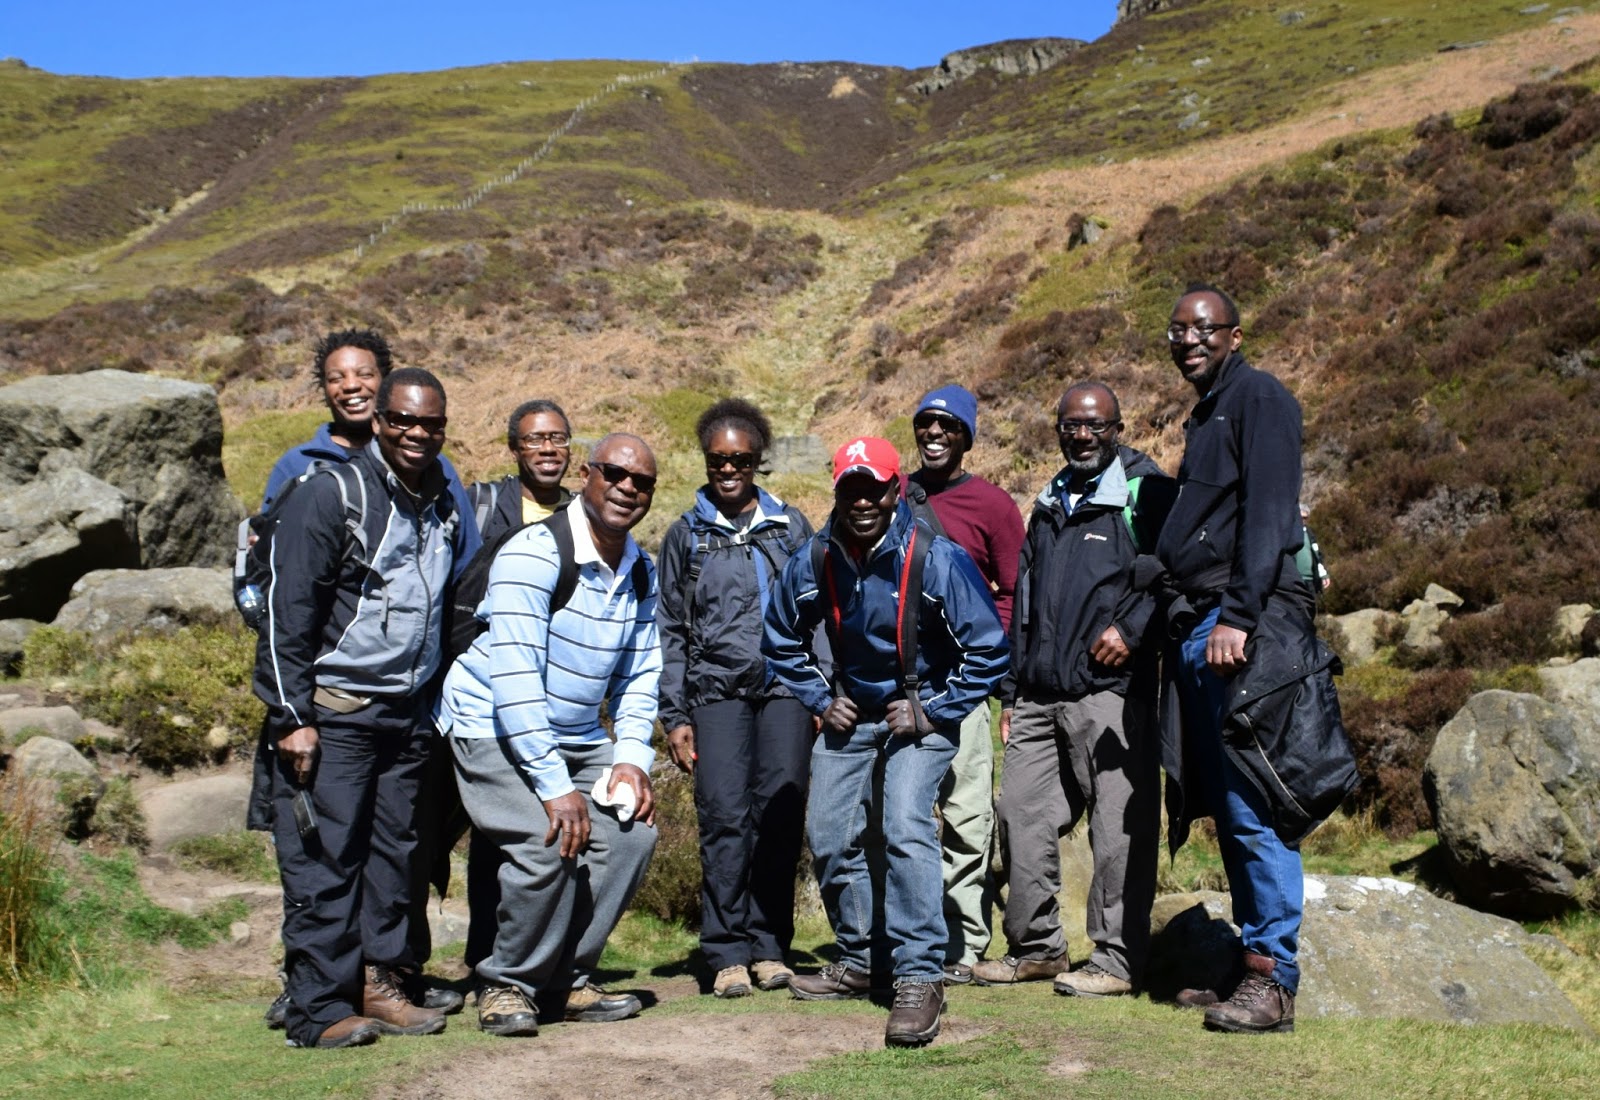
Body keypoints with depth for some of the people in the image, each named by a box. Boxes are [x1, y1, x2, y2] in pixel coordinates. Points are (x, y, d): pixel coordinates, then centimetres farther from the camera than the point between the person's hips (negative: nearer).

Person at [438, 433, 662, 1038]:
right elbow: (514, 680, -25)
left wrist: (631, 757, -8)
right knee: (548, 845, -25)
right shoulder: (533, 555, -20)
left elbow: (639, 676, 9)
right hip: (494, 727, -7)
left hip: (578, 736, 7)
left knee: (633, 831, -10)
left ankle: (567, 980, 6)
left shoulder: (642, 574, 4)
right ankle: (506, 984, -2)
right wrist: (555, 786, -28)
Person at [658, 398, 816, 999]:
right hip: (717, 694, 0)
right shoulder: (685, 536, 12)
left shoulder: (790, 525, 13)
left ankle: (769, 946, 4)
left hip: (785, 689, 1)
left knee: (780, 814, -6)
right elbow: (670, 632, 12)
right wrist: (674, 716, 5)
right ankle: (728, 954, -2)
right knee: (725, 818, -9)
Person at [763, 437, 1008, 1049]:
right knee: (830, 836, 6)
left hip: (922, 713, -5)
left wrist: (934, 713, -16)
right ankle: (859, 962, 27)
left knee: (905, 825, -24)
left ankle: (919, 979, -18)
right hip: (850, 716, 5)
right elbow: (782, 641, 10)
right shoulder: (813, 563, -9)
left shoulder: (937, 560, -21)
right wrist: (819, 700, 2)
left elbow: (988, 649, -15)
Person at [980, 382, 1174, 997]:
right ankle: (1036, 947, 19)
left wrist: (1130, 627, -19)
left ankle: (1117, 960, 4)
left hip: (1109, 689, -7)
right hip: (1039, 696, 7)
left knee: (1117, 826, -4)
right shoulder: (1049, 503, 23)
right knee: (1021, 814, 7)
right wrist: (1010, 691, 22)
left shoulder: (1144, 490, 1)